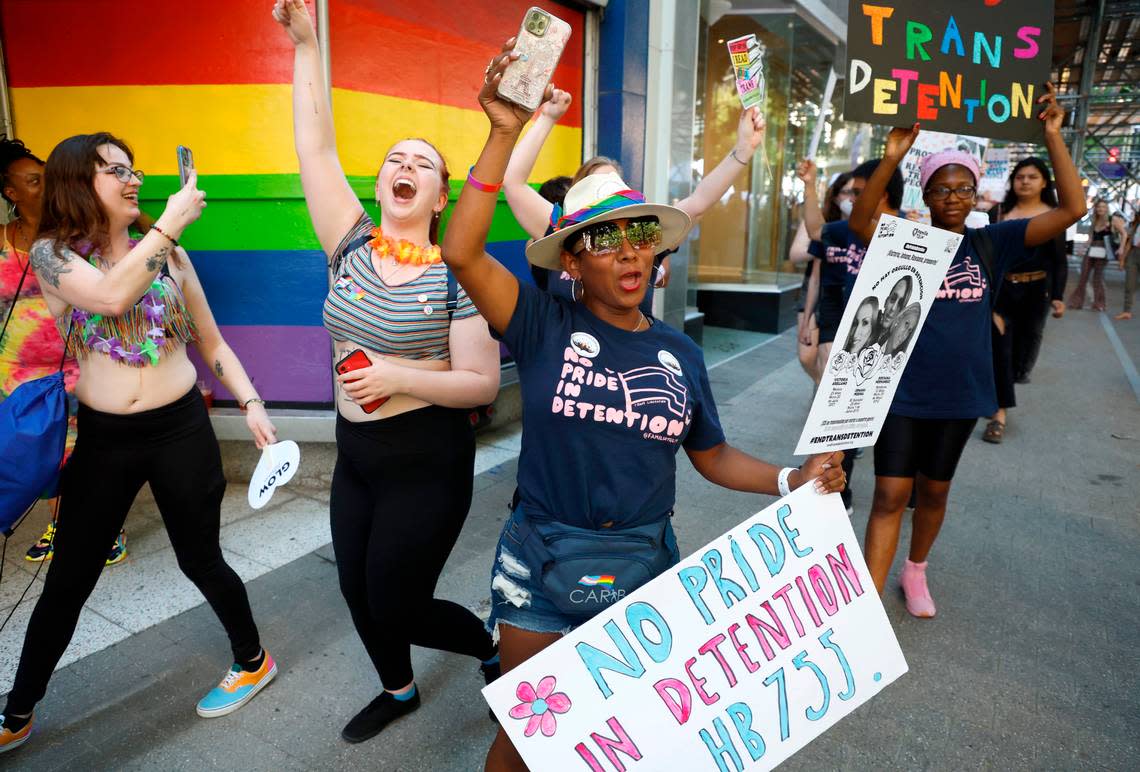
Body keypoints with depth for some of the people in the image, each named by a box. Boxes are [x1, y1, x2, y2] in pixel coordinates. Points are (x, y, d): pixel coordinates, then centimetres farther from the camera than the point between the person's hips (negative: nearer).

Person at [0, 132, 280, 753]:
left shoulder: (169, 255, 2)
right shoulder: (52, 253, -4)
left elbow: (212, 343, 8)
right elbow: (111, 295, -26)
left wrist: (252, 405, -3)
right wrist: (171, 222, -22)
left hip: (181, 429, 0)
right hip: (102, 438, 0)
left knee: (200, 560, 11)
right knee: (67, 579, 11)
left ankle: (253, 662, 34)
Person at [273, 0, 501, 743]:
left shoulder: (456, 274, -14)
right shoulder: (353, 248, -1)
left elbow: (482, 383, -16)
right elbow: (316, 148, -5)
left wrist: (399, 376, -27)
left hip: (427, 464, -6)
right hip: (355, 456, 6)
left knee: (397, 606, 4)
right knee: (359, 593, 17)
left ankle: (493, 646, 34)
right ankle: (399, 690, 46)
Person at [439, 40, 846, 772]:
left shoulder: (680, 352, 0)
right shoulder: (546, 325, -11)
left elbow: (713, 457, 8)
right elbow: (462, 251, -25)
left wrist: (792, 480, -7)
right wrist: (506, 134, -27)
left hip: (646, 561, 3)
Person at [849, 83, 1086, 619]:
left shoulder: (990, 243, -1)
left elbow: (1071, 209, -7)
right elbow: (860, 221, -25)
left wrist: (1052, 134, -14)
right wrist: (892, 158, -35)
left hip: (959, 394, 3)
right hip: (902, 391, -3)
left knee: (934, 491, 19)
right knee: (890, 495, -2)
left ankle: (915, 572, 42)